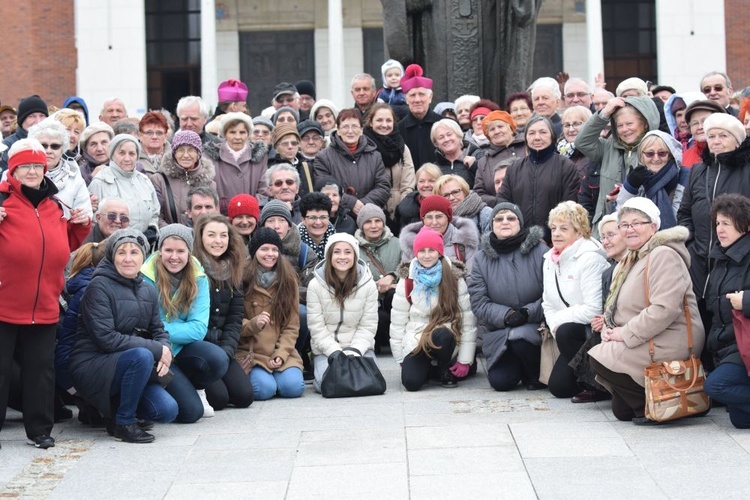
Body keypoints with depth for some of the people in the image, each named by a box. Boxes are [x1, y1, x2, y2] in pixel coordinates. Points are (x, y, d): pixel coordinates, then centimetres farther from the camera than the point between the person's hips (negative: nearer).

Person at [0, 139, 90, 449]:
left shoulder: (54, 206, 12)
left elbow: (66, 245, 23)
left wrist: (82, 225, 7)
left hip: (44, 307, 5)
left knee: (41, 368, 11)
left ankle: (39, 429, 20)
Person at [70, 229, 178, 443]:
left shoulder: (148, 291, 10)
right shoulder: (99, 287, -11)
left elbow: (159, 331, 12)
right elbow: (106, 338, -19)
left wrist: (165, 352, -13)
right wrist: (156, 350, -19)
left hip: (127, 366, 6)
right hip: (91, 366, -6)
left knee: (167, 411, -14)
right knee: (142, 356, -34)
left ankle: (113, 405, 14)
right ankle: (124, 423, -15)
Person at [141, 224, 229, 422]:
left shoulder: (198, 279, -3)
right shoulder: (146, 278, -12)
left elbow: (199, 328, -11)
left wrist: (162, 329, -19)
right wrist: (182, 329, -20)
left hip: (182, 349, 4)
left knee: (218, 360, -28)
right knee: (190, 411, -21)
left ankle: (194, 388, 4)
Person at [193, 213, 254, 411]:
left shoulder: (233, 272, 11)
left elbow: (235, 318, 9)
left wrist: (226, 351, -7)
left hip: (220, 348, 6)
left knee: (244, 396, -11)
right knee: (218, 398, -22)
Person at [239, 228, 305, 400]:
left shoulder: (288, 279, 8)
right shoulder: (242, 279, -2)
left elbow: (292, 325, 6)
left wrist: (281, 354, -8)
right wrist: (253, 324, -23)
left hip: (281, 351, 3)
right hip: (250, 352, -3)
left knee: (294, 387, -22)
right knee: (265, 389, -26)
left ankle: (277, 371, 11)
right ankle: (254, 375, 8)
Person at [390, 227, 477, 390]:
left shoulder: (455, 279, -4)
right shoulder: (407, 282, 1)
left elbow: (468, 321, -5)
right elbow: (397, 323, 4)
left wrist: (465, 360, -9)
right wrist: (401, 358, 1)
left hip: (446, 339, -1)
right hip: (416, 342, 1)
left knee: (441, 335, -37)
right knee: (411, 382, -24)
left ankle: (446, 370, -5)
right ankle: (429, 367, 13)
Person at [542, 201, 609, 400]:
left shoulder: (590, 259, -18)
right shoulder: (550, 260, 8)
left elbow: (593, 309, -26)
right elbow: (548, 304, 11)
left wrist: (559, 320, -15)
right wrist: (555, 327, -9)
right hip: (576, 334, 8)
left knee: (566, 332, -34)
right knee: (558, 386, -4)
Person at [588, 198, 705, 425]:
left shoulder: (664, 256, -14)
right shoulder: (629, 261, 18)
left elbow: (664, 310, -25)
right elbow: (615, 306, 20)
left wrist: (625, 334, -19)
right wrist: (609, 331, -2)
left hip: (670, 345, -10)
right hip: (643, 344, 10)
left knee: (599, 358, -16)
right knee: (620, 411, 6)